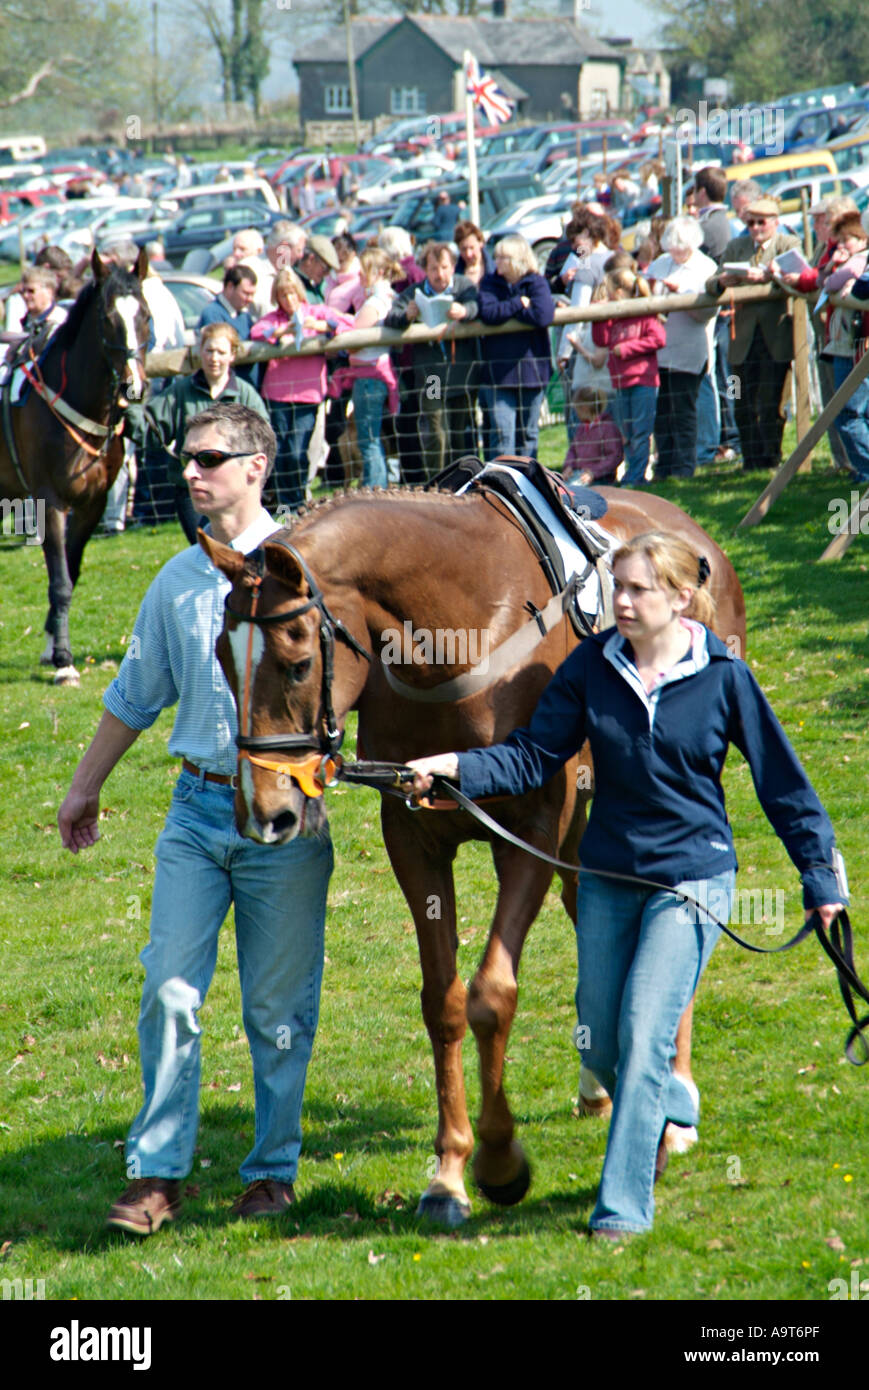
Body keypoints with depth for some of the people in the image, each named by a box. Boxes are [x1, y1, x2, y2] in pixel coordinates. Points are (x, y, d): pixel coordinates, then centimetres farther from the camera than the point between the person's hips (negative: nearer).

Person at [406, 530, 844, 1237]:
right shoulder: (593, 665, -3)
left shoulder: (724, 678, -10)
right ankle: (670, 1103, 45)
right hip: (608, 878, 4)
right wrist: (456, 767, -22)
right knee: (600, 1046, 12)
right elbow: (534, 755, -5)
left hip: (692, 879, -4)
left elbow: (782, 781, -2)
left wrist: (819, 877, 0)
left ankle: (624, 1206, -5)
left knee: (643, 1037, -13)